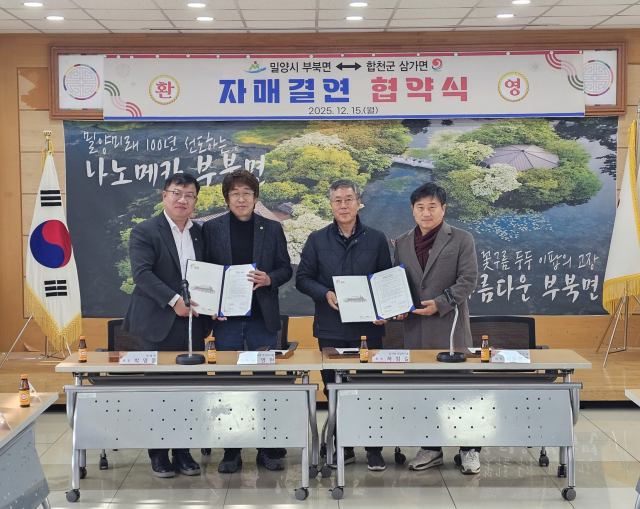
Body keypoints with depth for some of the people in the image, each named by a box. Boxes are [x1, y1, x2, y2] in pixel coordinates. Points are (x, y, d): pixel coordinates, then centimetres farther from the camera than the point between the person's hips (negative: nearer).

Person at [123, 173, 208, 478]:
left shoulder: (200, 233, 13)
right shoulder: (145, 232, -3)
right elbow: (142, 273, -15)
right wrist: (174, 300, -23)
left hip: (192, 323, 5)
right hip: (160, 324, -4)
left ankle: (183, 451, 17)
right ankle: (158, 454, 12)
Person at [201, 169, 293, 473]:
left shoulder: (272, 229, 7)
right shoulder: (211, 229, 5)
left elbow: (286, 269, 9)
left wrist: (269, 279, -11)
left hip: (262, 317, 1)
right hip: (226, 317, 0)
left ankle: (269, 449, 13)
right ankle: (231, 452, 13)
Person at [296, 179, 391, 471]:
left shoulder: (376, 240, 6)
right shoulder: (317, 240, 6)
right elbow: (302, 278, 5)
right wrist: (326, 294, -13)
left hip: (368, 327, -1)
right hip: (330, 329, 1)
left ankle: (374, 449, 13)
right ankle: (342, 448, 18)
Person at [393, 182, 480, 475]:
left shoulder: (461, 239, 1)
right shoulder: (402, 243, 12)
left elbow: (468, 280, -6)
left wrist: (440, 304, -16)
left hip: (450, 326, -4)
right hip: (416, 329, 4)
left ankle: (469, 449, 12)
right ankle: (431, 449, 21)